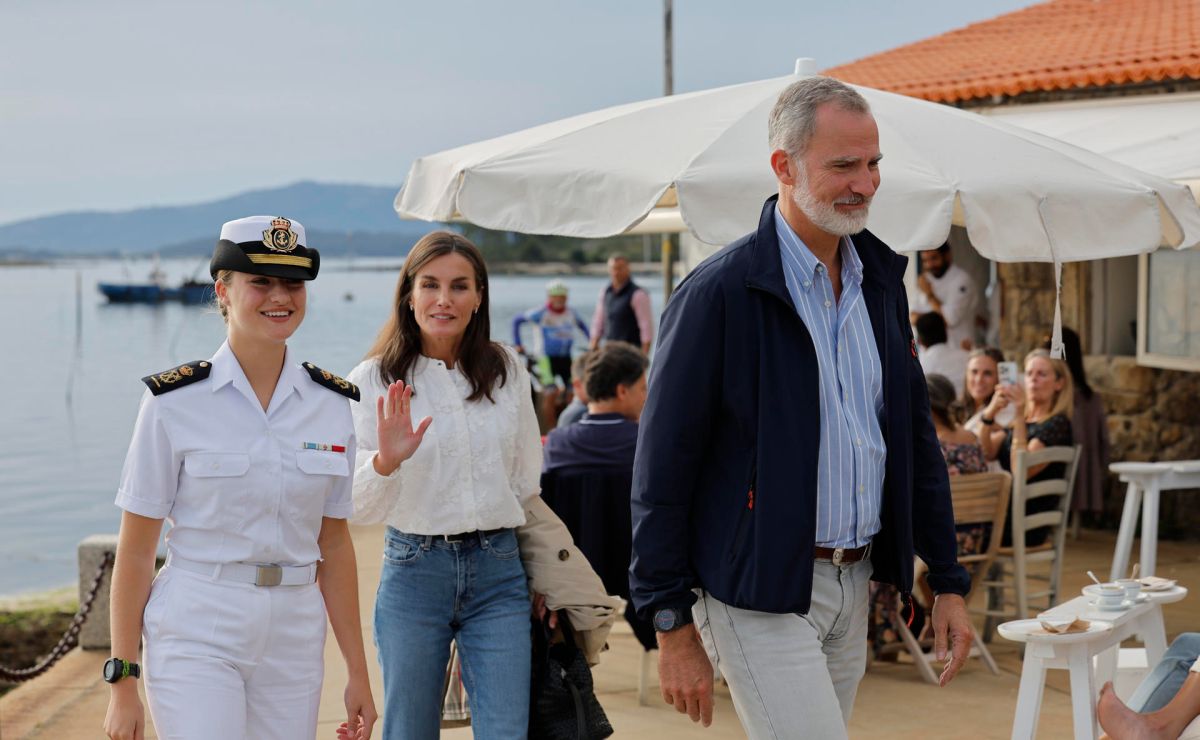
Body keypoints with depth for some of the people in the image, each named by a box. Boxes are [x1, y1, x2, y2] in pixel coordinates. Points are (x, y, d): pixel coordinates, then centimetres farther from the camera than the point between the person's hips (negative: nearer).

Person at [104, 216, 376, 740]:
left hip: (294, 637, 4)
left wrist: (358, 672, 9)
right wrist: (122, 681, -5)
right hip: (195, 635, -4)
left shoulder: (332, 403, 5)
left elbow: (334, 545, 10)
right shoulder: (174, 401, -6)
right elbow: (135, 549, -4)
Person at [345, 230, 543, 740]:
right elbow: (360, 508, -9)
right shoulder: (374, 380, -4)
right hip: (414, 569, -1)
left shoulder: (507, 371, 4)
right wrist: (386, 461, -29)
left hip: (498, 569, 2)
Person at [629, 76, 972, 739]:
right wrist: (673, 628, -11)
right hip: (758, 595, -7)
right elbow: (661, 470, -11)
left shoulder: (880, 279, 9)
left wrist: (948, 580, 12)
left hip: (852, 585, 7)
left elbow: (915, 431, 16)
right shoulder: (718, 292, -13)